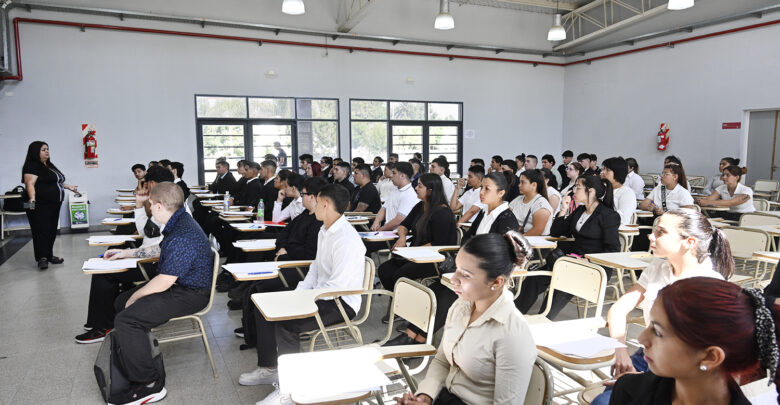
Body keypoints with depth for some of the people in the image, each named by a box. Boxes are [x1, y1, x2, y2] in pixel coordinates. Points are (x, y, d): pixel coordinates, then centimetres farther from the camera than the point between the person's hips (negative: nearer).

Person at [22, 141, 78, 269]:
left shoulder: (49, 166, 19)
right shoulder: (32, 166, -9)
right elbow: (30, 184, -22)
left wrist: (68, 187, 29)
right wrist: (32, 198, -35)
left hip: (54, 205, 9)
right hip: (40, 206, -9)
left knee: (52, 230, 12)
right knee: (41, 231, -7)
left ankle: (49, 255, 21)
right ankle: (42, 258, -5)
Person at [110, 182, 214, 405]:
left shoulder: (182, 236, -28)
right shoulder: (178, 223, 7)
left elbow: (164, 282, -26)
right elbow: (160, 249, 28)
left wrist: (135, 297, -9)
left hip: (188, 294, -11)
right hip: (176, 286, 11)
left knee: (126, 319, -22)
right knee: (121, 302, 18)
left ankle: (149, 385, -12)